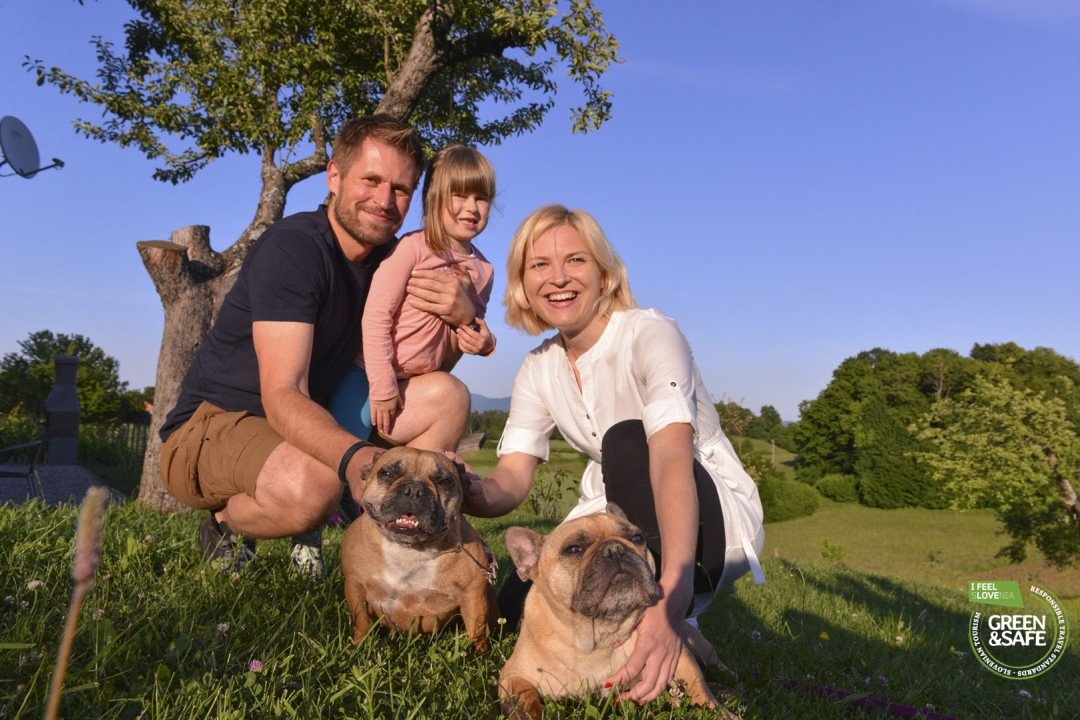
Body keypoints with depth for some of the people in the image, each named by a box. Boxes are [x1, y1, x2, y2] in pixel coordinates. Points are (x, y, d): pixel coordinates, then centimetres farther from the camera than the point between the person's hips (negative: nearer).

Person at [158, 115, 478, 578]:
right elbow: (282, 397, -32)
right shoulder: (291, 248, -22)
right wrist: (354, 457, -53)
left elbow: (428, 358, 2)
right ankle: (227, 521, -4)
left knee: (446, 395, -8)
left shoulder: (389, 257, 2)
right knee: (311, 483, -40)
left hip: (312, 423, 7)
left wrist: (463, 312, -22)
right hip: (208, 427, -7)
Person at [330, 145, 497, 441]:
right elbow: (376, 317, -18)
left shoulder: (483, 270, 3)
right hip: (369, 376, -5)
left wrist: (484, 342, -6)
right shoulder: (412, 248, -16)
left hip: (423, 384, 6)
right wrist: (382, 387, -19)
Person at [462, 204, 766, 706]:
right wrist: (470, 493, -37)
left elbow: (672, 457, -38)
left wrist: (672, 594, -53)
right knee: (518, 605, -13)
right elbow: (511, 480, -11)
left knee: (627, 440, -33)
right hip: (623, 522, 6)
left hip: (716, 518, -5)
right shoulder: (539, 370, -2)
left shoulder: (651, 336, -22)